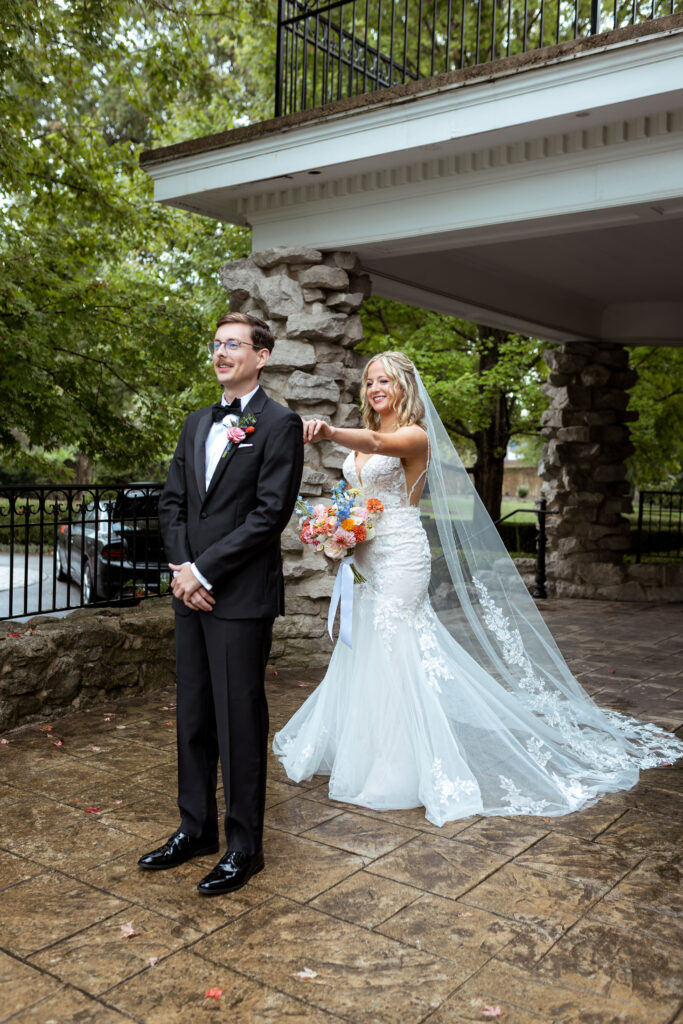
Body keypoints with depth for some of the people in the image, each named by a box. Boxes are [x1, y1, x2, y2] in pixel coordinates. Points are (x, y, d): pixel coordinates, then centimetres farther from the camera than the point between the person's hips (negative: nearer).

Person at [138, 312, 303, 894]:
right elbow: (173, 501, 12)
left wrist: (203, 569, -14)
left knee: (241, 721, 2)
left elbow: (270, 514, -14)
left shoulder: (279, 425, -6)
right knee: (193, 716, 14)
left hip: (242, 596, -7)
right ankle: (196, 829, 30)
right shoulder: (198, 424, 16)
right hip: (192, 591, 7)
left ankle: (245, 846, 16)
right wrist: (181, 569, -3)